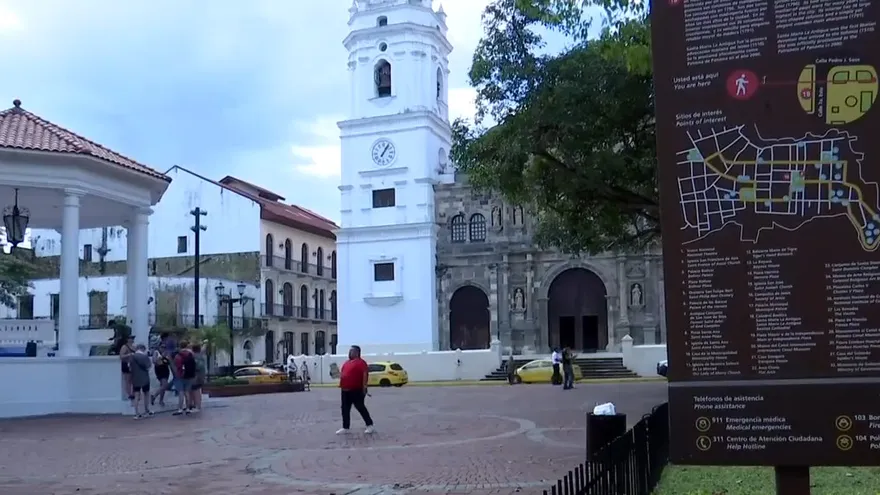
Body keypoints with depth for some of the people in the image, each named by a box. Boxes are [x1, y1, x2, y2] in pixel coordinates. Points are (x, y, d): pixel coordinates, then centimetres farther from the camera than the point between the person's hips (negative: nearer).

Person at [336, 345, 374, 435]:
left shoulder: (361, 362, -10)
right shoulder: (346, 363, 17)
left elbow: (365, 374, -18)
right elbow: (342, 373, 28)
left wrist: (364, 387, -22)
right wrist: (338, 374, 6)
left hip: (357, 390, -8)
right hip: (345, 390, 8)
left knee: (360, 407, -2)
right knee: (345, 409, 8)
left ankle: (369, 425, 10)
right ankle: (345, 428, 14)